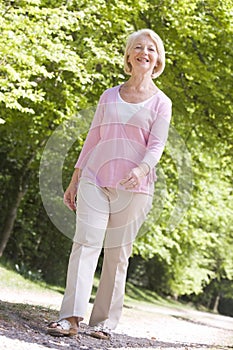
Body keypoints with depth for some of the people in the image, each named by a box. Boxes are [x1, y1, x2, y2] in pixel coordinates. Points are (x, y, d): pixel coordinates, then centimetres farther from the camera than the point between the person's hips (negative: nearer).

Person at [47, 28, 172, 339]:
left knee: (118, 254, -1)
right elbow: (93, 139, 17)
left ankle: (105, 321, 6)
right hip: (95, 179, 2)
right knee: (86, 242, -12)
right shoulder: (109, 96, 15)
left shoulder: (161, 102, 6)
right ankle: (71, 317, -17)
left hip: (134, 186, -2)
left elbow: (156, 145, -5)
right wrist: (75, 180, 12)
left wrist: (142, 169, -26)